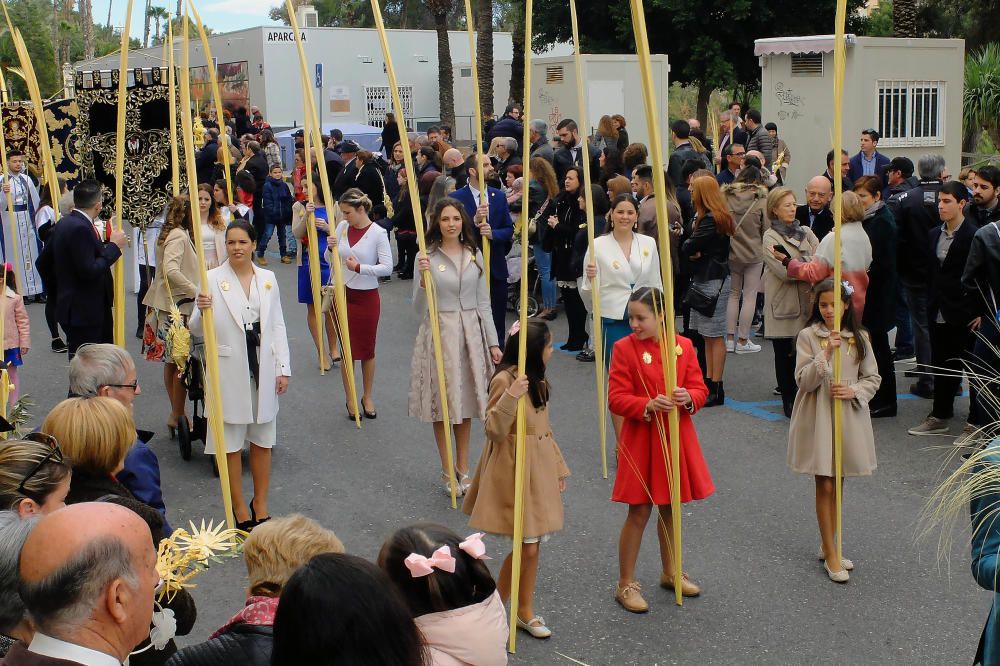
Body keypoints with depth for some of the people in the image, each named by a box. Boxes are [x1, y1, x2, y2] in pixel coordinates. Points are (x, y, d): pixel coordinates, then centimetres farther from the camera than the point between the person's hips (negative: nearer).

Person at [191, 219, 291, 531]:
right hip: (229, 369, -3)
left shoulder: (268, 278, 7)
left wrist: (283, 367, 3)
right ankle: (238, 506, 18)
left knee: (263, 438, 12)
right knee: (230, 439, 5)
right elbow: (197, 329, -4)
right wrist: (201, 310, -26)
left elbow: (277, 325, 9)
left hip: (263, 366, 3)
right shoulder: (213, 279, -4)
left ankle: (260, 503, 25)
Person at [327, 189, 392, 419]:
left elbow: (387, 267, -16)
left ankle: (367, 397, 26)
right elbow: (330, 260, 9)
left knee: (367, 349, 10)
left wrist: (359, 267, -21)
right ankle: (350, 400, 20)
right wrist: (331, 248, -12)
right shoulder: (342, 227, 1)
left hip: (367, 296, -3)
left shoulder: (377, 233, -12)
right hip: (343, 294, 3)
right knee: (347, 349, 8)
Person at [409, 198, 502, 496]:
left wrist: (493, 342, 7)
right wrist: (424, 277, -24)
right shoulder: (427, 257, -5)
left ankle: (463, 468, 23)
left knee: (465, 402, 10)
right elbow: (419, 307, -8)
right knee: (443, 402, 3)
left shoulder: (474, 255, 6)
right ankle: (448, 471, 17)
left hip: (471, 333, 3)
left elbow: (483, 303, 10)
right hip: (439, 333, -3)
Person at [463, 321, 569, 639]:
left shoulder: (537, 380, 10)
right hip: (515, 470, -8)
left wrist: (558, 468, 18)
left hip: (539, 469, 8)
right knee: (527, 546, -7)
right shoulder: (505, 380, -17)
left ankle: (525, 611, 23)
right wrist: (510, 397, -32)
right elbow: (494, 432, -19)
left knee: (532, 544, 11)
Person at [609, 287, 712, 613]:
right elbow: (616, 399, -11)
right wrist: (649, 405, -27)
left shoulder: (683, 345, 0)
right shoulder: (624, 347, -9)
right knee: (639, 511, -1)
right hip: (641, 439, -4)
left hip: (676, 438, 4)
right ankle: (626, 583, 12)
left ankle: (670, 572, 35)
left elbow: (700, 389, 4)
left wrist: (689, 399, -19)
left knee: (670, 508, 17)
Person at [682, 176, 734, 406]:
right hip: (704, 278, 10)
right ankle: (709, 381, 19)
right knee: (708, 335, 13)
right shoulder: (708, 217, 15)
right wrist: (695, 252, -7)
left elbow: (688, 247, -19)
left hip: (714, 281, -10)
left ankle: (716, 388, -3)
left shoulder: (711, 220, -16)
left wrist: (690, 248, 2)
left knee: (715, 335, -6)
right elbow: (690, 248, 13)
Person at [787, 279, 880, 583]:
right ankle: (831, 555, 8)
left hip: (849, 417, 3)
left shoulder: (859, 338, 2)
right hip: (818, 416, -3)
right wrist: (826, 355, -23)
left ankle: (829, 547, 27)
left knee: (837, 485, 13)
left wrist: (854, 391, -13)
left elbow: (873, 378, 6)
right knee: (825, 486, 0)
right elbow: (803, 381, -11)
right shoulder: (808, 336, -6)